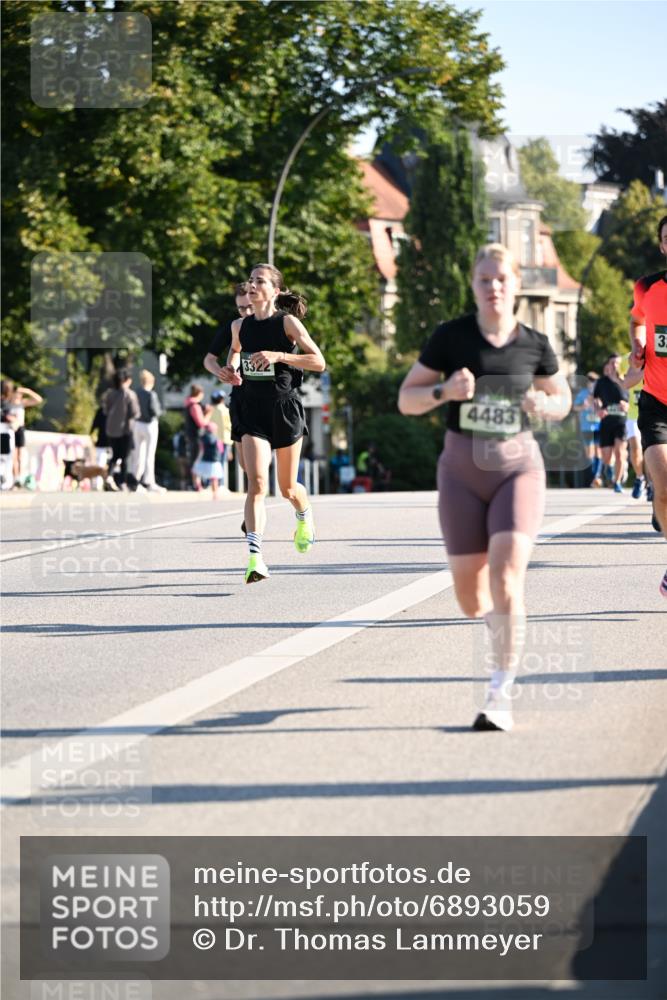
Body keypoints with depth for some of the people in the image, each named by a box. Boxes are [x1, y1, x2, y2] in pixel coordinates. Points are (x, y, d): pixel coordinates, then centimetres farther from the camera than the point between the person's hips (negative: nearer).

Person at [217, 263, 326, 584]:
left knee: (287, 487, 11)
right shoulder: (240, 326, 6)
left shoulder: (288, 322, -7)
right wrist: (231, 371, 5)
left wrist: (278, 355, -22)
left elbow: (318, 362, -11)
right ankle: (255, 557, -23)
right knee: (256, 483, -16)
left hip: (285, 409, -2)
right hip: (253, 410, 2)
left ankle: (305, 516, 47)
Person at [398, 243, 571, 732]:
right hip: (462, 470, 1)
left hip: (518, 466, -1)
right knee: (471, 598, 5)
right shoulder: (450, 337, -2)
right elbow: (406, 399, 1)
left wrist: (544, 404, -8)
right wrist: (446, 390, -18)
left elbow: (562, 400, 15)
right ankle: (507, 627, 41)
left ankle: (500, 695, -16)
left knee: (506, 578, -20)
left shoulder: (534, 344, 1)